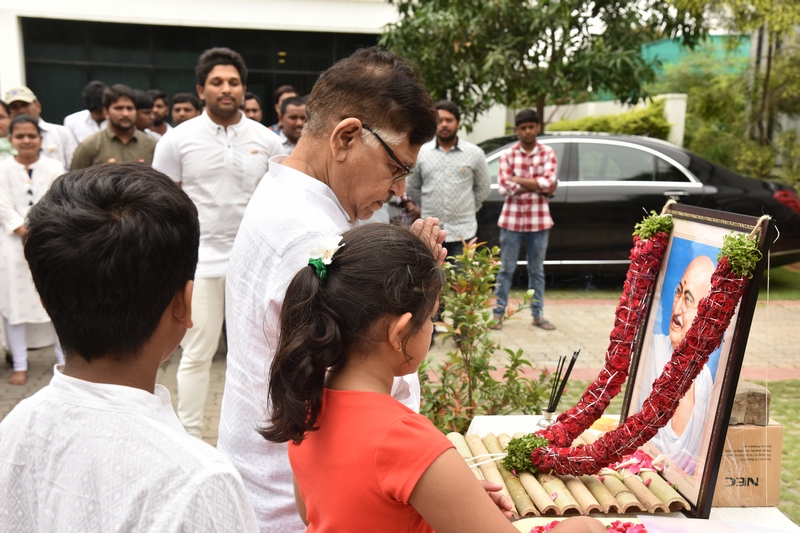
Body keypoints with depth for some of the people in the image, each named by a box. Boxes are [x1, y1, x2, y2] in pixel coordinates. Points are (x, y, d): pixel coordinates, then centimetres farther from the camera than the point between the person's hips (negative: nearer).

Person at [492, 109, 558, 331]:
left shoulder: (547, 153, 3)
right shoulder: (507, 154, 0)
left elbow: (549, 182, -12)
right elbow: (505, 187, -11)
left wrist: (518, 180, -12)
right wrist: (537, 186, -11)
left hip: (538, 221, 1)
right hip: (512, 220, -1)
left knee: (537, 270, 11)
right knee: (506, 269, 6)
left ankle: (538, 314, 20)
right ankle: (498, 313, 14)